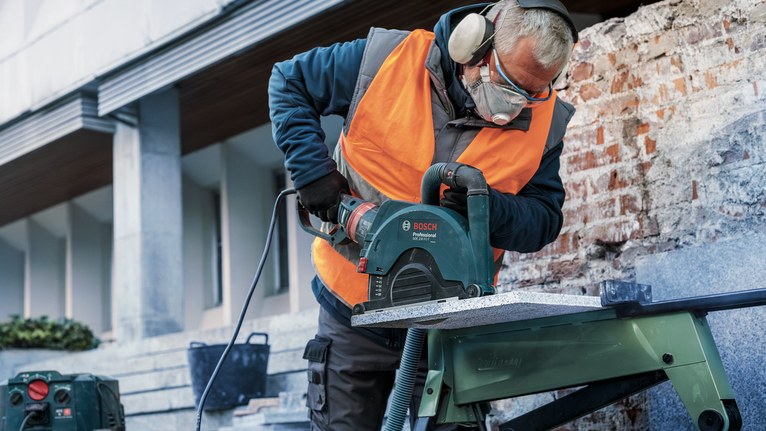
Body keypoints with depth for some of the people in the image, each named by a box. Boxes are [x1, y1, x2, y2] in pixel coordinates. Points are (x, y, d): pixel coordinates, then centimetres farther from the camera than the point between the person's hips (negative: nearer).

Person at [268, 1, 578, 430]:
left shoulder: (545, 120, -9)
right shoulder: (389, 59, -15)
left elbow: (544, 220, -8)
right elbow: (290, 82, -3)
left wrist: (489, 209, -29)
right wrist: (313, 169, -15)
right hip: (355, 311, -1)